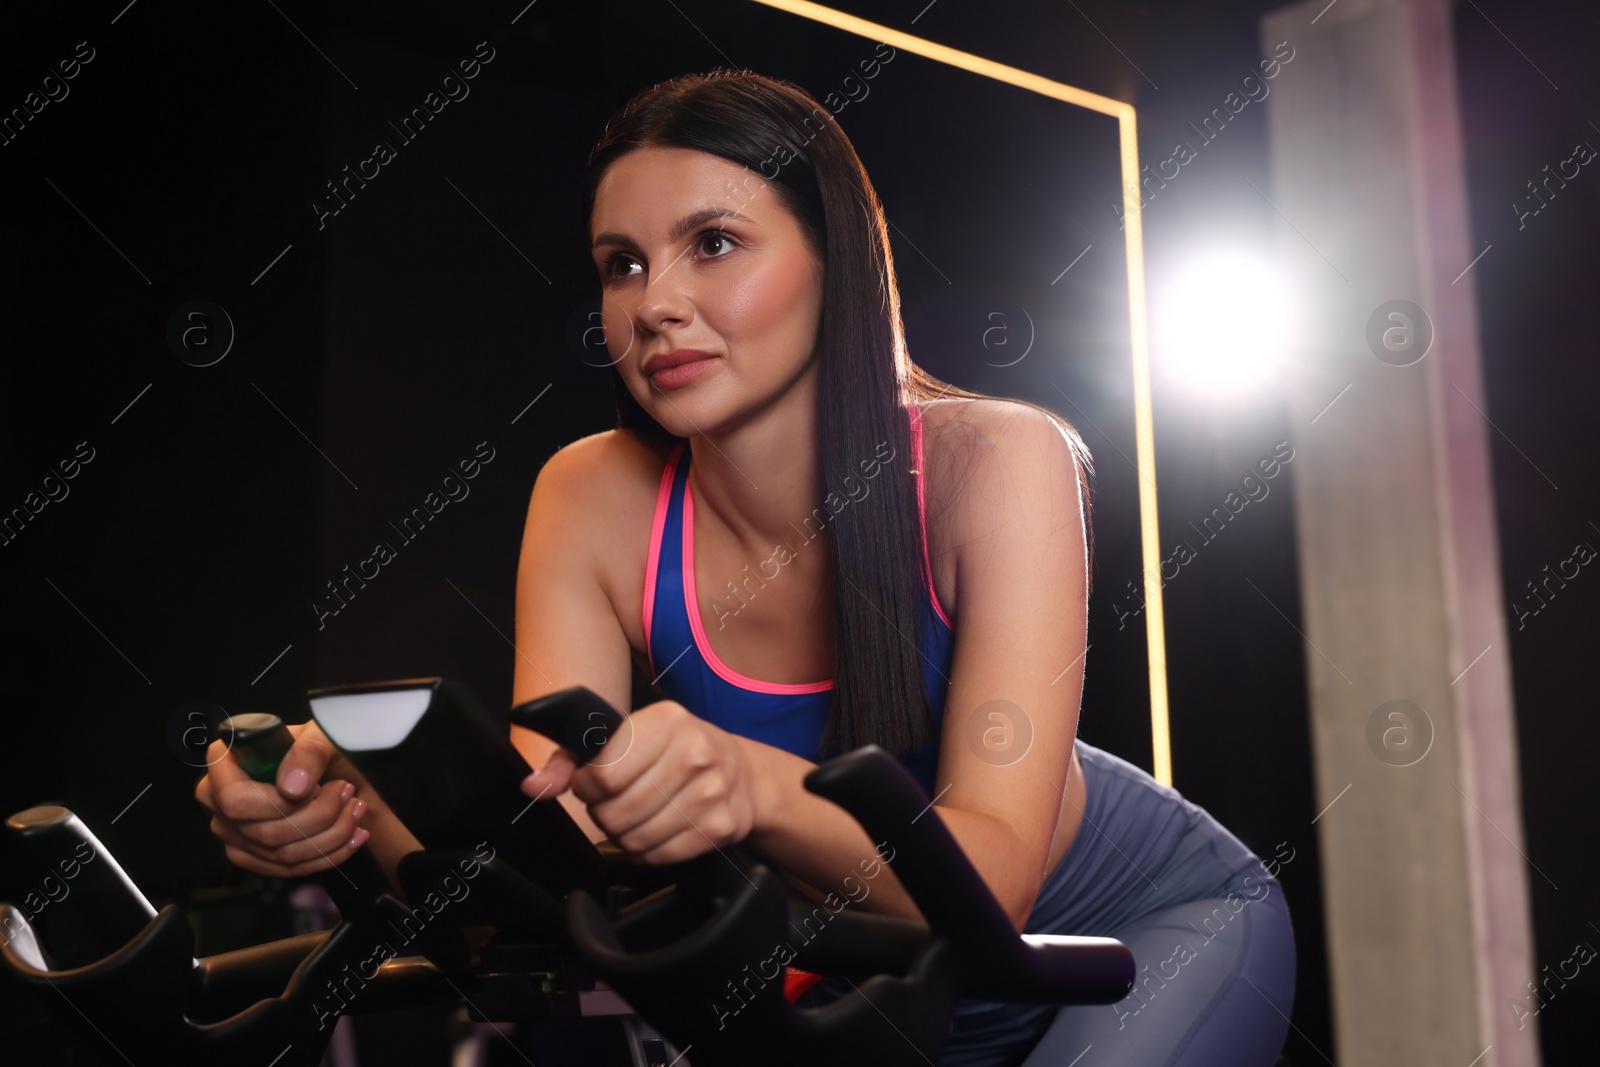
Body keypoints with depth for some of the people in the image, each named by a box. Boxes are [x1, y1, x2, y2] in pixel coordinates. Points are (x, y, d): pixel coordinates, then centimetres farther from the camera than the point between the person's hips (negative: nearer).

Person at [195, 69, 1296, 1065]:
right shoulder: (595, 501, -18)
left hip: (1165, 925, -2)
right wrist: (364, 808, -42)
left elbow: (991, 883, -34)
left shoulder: (997, 461, -27)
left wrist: (755, 789, -53)